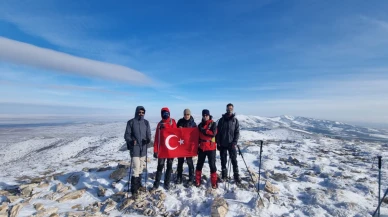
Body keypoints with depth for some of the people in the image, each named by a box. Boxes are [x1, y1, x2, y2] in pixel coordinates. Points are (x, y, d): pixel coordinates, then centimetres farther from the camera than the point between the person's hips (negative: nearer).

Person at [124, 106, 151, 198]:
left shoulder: (146, 122, 5)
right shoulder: (131, 122, -5)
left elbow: (148, 134, 7)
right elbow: (126, 135, -4)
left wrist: (148, 139, -15)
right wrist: (131, 141, -24)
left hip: (143, 147, 4)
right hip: (134, 148, -4)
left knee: (141, 167, 16)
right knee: (136, 168, -9)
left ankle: (138, 184, 33)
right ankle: (134, 189, 0)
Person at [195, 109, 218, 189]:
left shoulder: (213, 124, -3)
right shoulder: (200, 125, 9)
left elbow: (213, 133, -18)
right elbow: (198, 136, 13)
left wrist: (204, 131, -14)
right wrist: (197, 146, 8)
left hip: (211, 148, -4)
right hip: (201, 147, 4)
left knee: (212, 165, 2)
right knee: (199, 164, 11)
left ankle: (214, 182, 14)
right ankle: (197, 181, 25)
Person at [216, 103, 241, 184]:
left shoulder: (235, 120, 2)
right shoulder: (222, 119, 2)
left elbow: (237, 132, 0)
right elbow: (218, 132, 2)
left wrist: (235, 142, -11)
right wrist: (218, 143, -3)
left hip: (231, 144, -1)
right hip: (222, 144, 1)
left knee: (234, 160, 1)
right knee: (223, 160, 9)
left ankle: (236, 176, 12)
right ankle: (224, 175, 23)